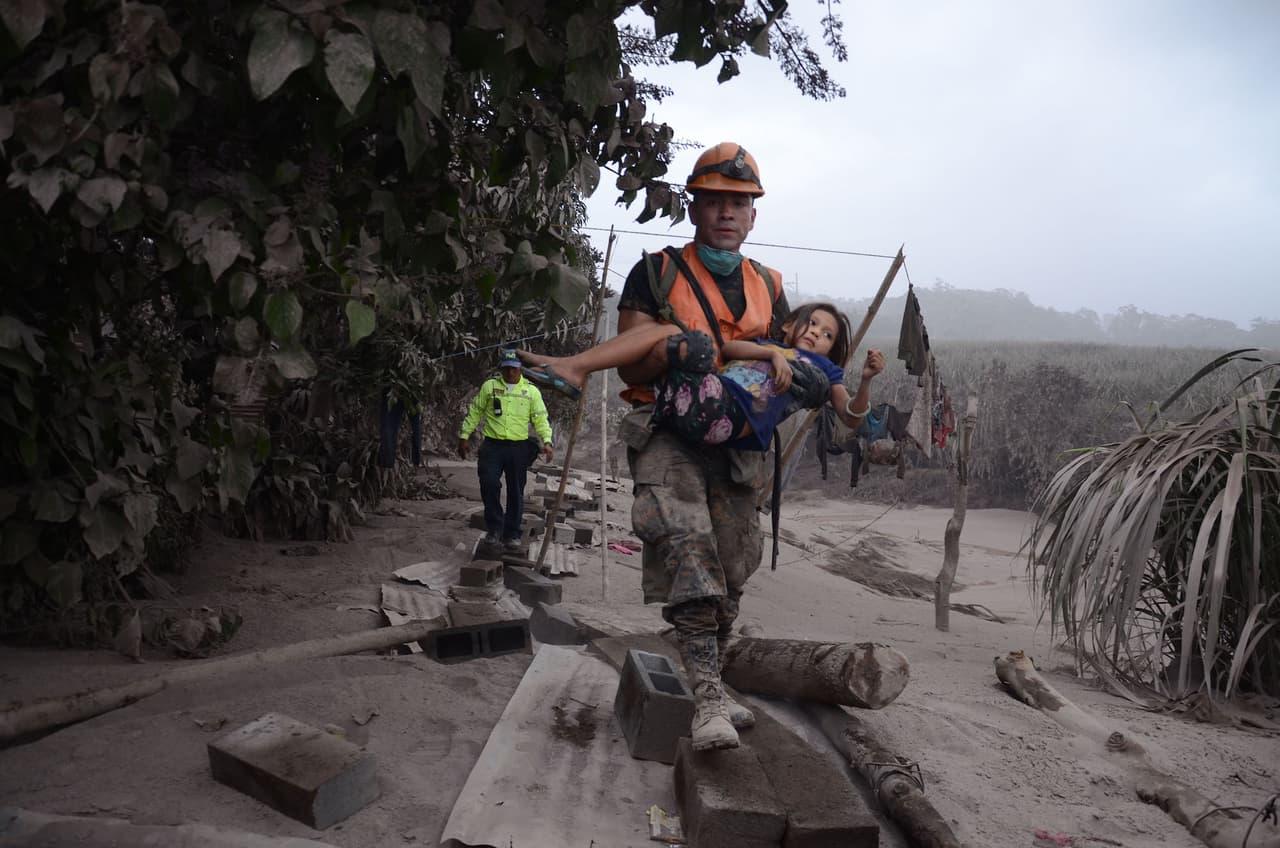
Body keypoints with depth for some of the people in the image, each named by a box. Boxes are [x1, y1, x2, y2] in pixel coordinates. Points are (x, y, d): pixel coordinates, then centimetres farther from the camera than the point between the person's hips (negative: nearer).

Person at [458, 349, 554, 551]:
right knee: (489, 485, -15)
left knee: (516, 492, 6)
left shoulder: (531, 390, 6)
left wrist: (547, 441, -8)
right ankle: (494, 527, 3)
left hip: (518, 447, 1)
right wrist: (464, 436, 5)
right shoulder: (489, 386, 5)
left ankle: (512, 534, 16)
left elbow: (541, 419, 6)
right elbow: (474, 412, 10)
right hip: (492, 446, -1)